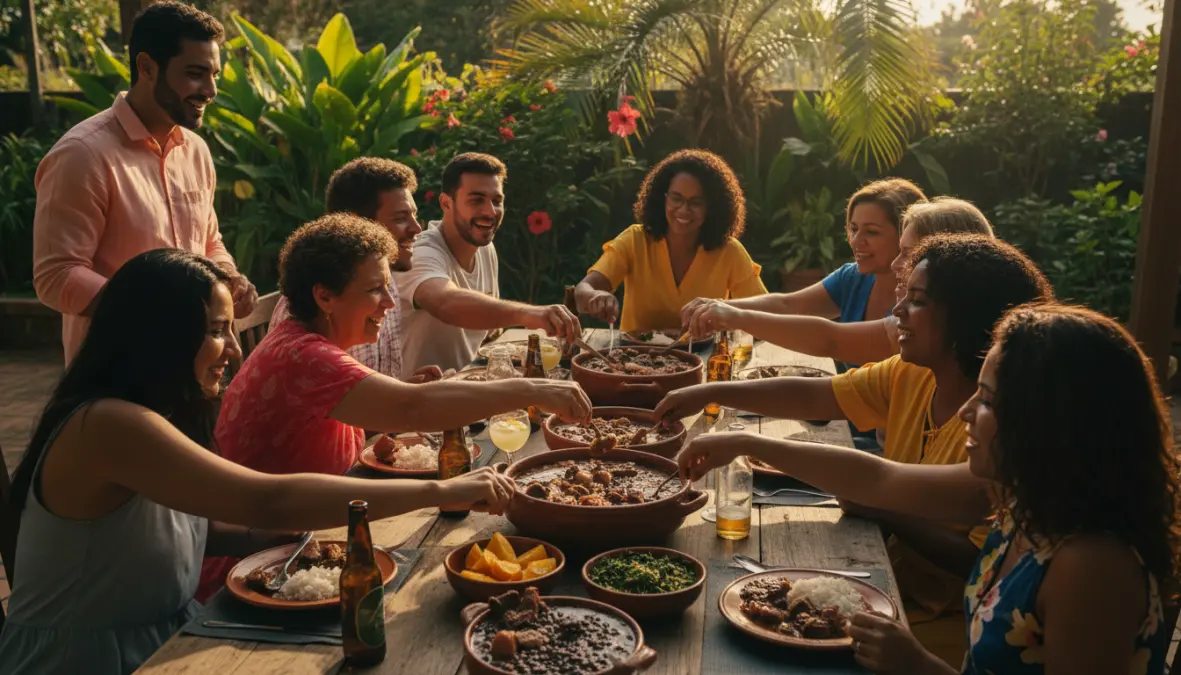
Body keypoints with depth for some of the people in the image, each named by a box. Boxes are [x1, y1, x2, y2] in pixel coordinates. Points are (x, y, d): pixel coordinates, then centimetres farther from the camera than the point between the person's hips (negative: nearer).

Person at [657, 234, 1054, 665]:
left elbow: (986, 564, -25)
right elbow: (811, 397, -3)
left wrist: (882, 510, -20)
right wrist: (712, 393, -11)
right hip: (894, 587, 7)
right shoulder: (909, 378, -2)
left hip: (948, 620, -6)